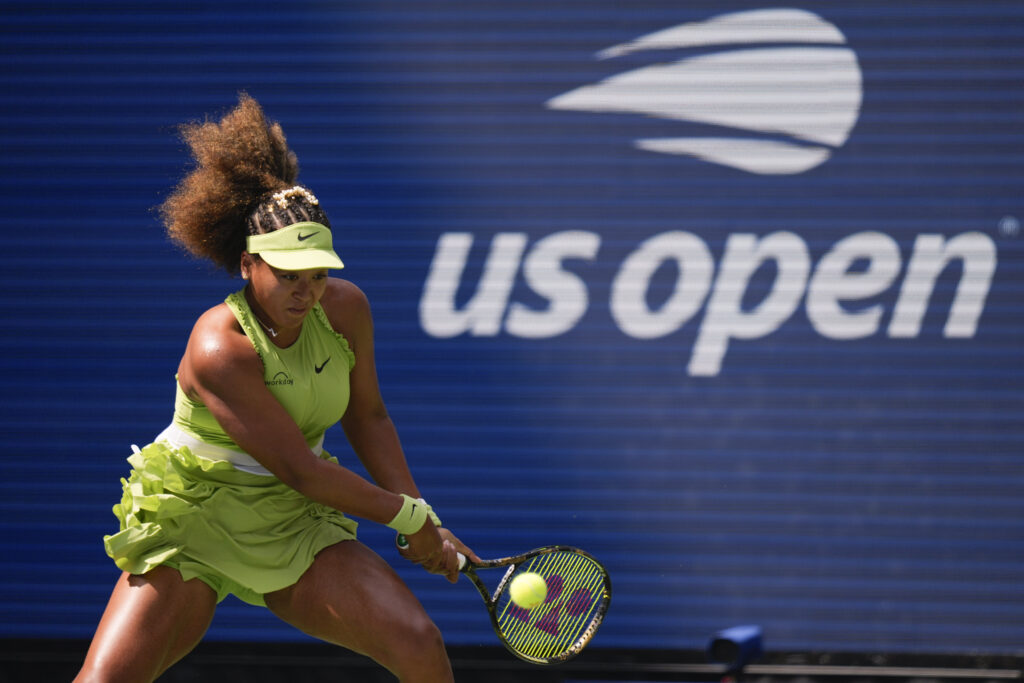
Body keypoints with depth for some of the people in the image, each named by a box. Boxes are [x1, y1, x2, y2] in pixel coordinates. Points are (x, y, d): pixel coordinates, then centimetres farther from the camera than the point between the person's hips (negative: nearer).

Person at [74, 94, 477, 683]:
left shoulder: (346, 308, -6)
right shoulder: (220, 347, -26)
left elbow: (368, 417, 10)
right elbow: (299, 469, -24)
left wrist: (426, 521, 2)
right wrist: (407, 515, -14)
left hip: (299, 525, 5)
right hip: (195, 520, -5)